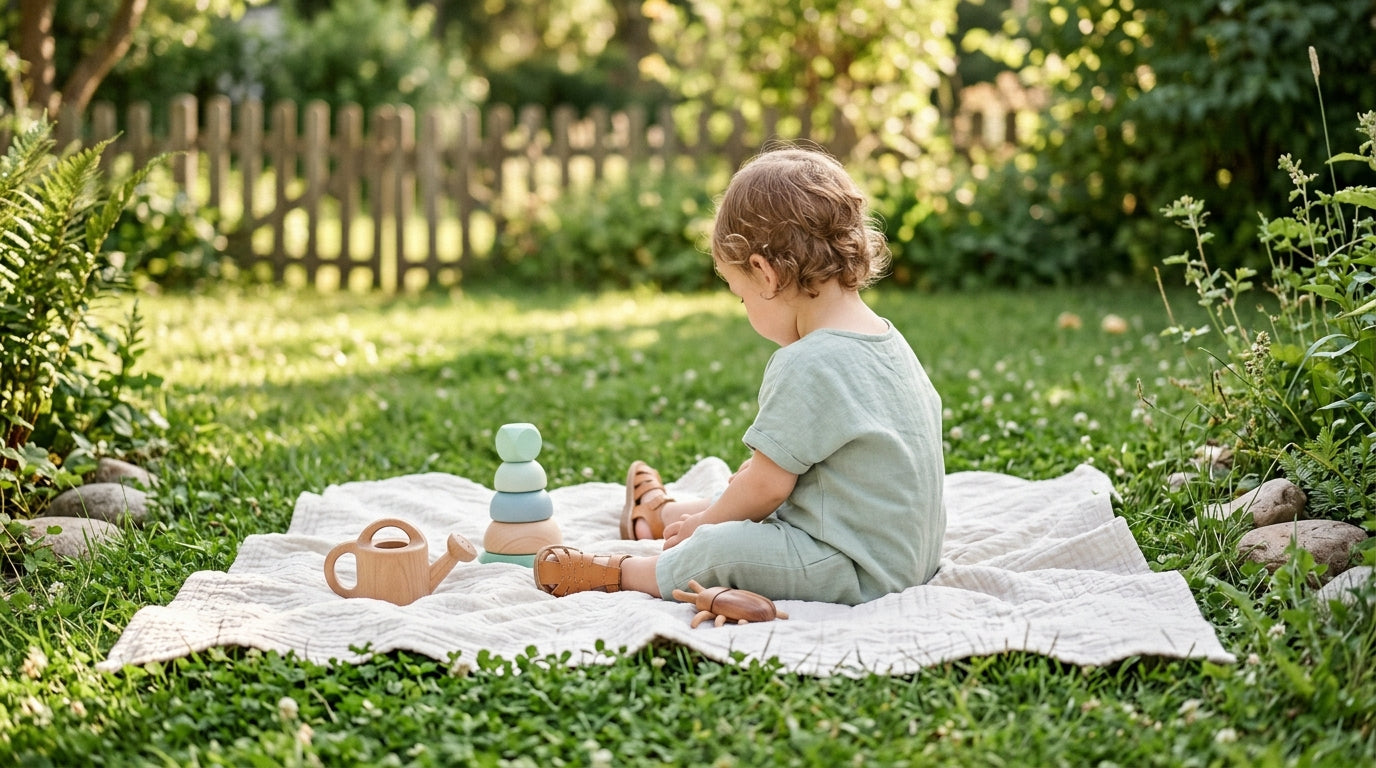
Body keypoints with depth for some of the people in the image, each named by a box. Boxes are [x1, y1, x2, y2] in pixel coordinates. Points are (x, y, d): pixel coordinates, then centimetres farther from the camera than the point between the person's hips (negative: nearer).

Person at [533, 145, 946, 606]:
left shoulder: (806, 365, -24)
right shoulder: (889, 340, 8)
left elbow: (766, 485, -18)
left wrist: (706, 522, 0)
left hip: (860, 575, -10)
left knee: (721, 548, -16)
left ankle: (619, 574, 7)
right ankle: (659, 513, 51)